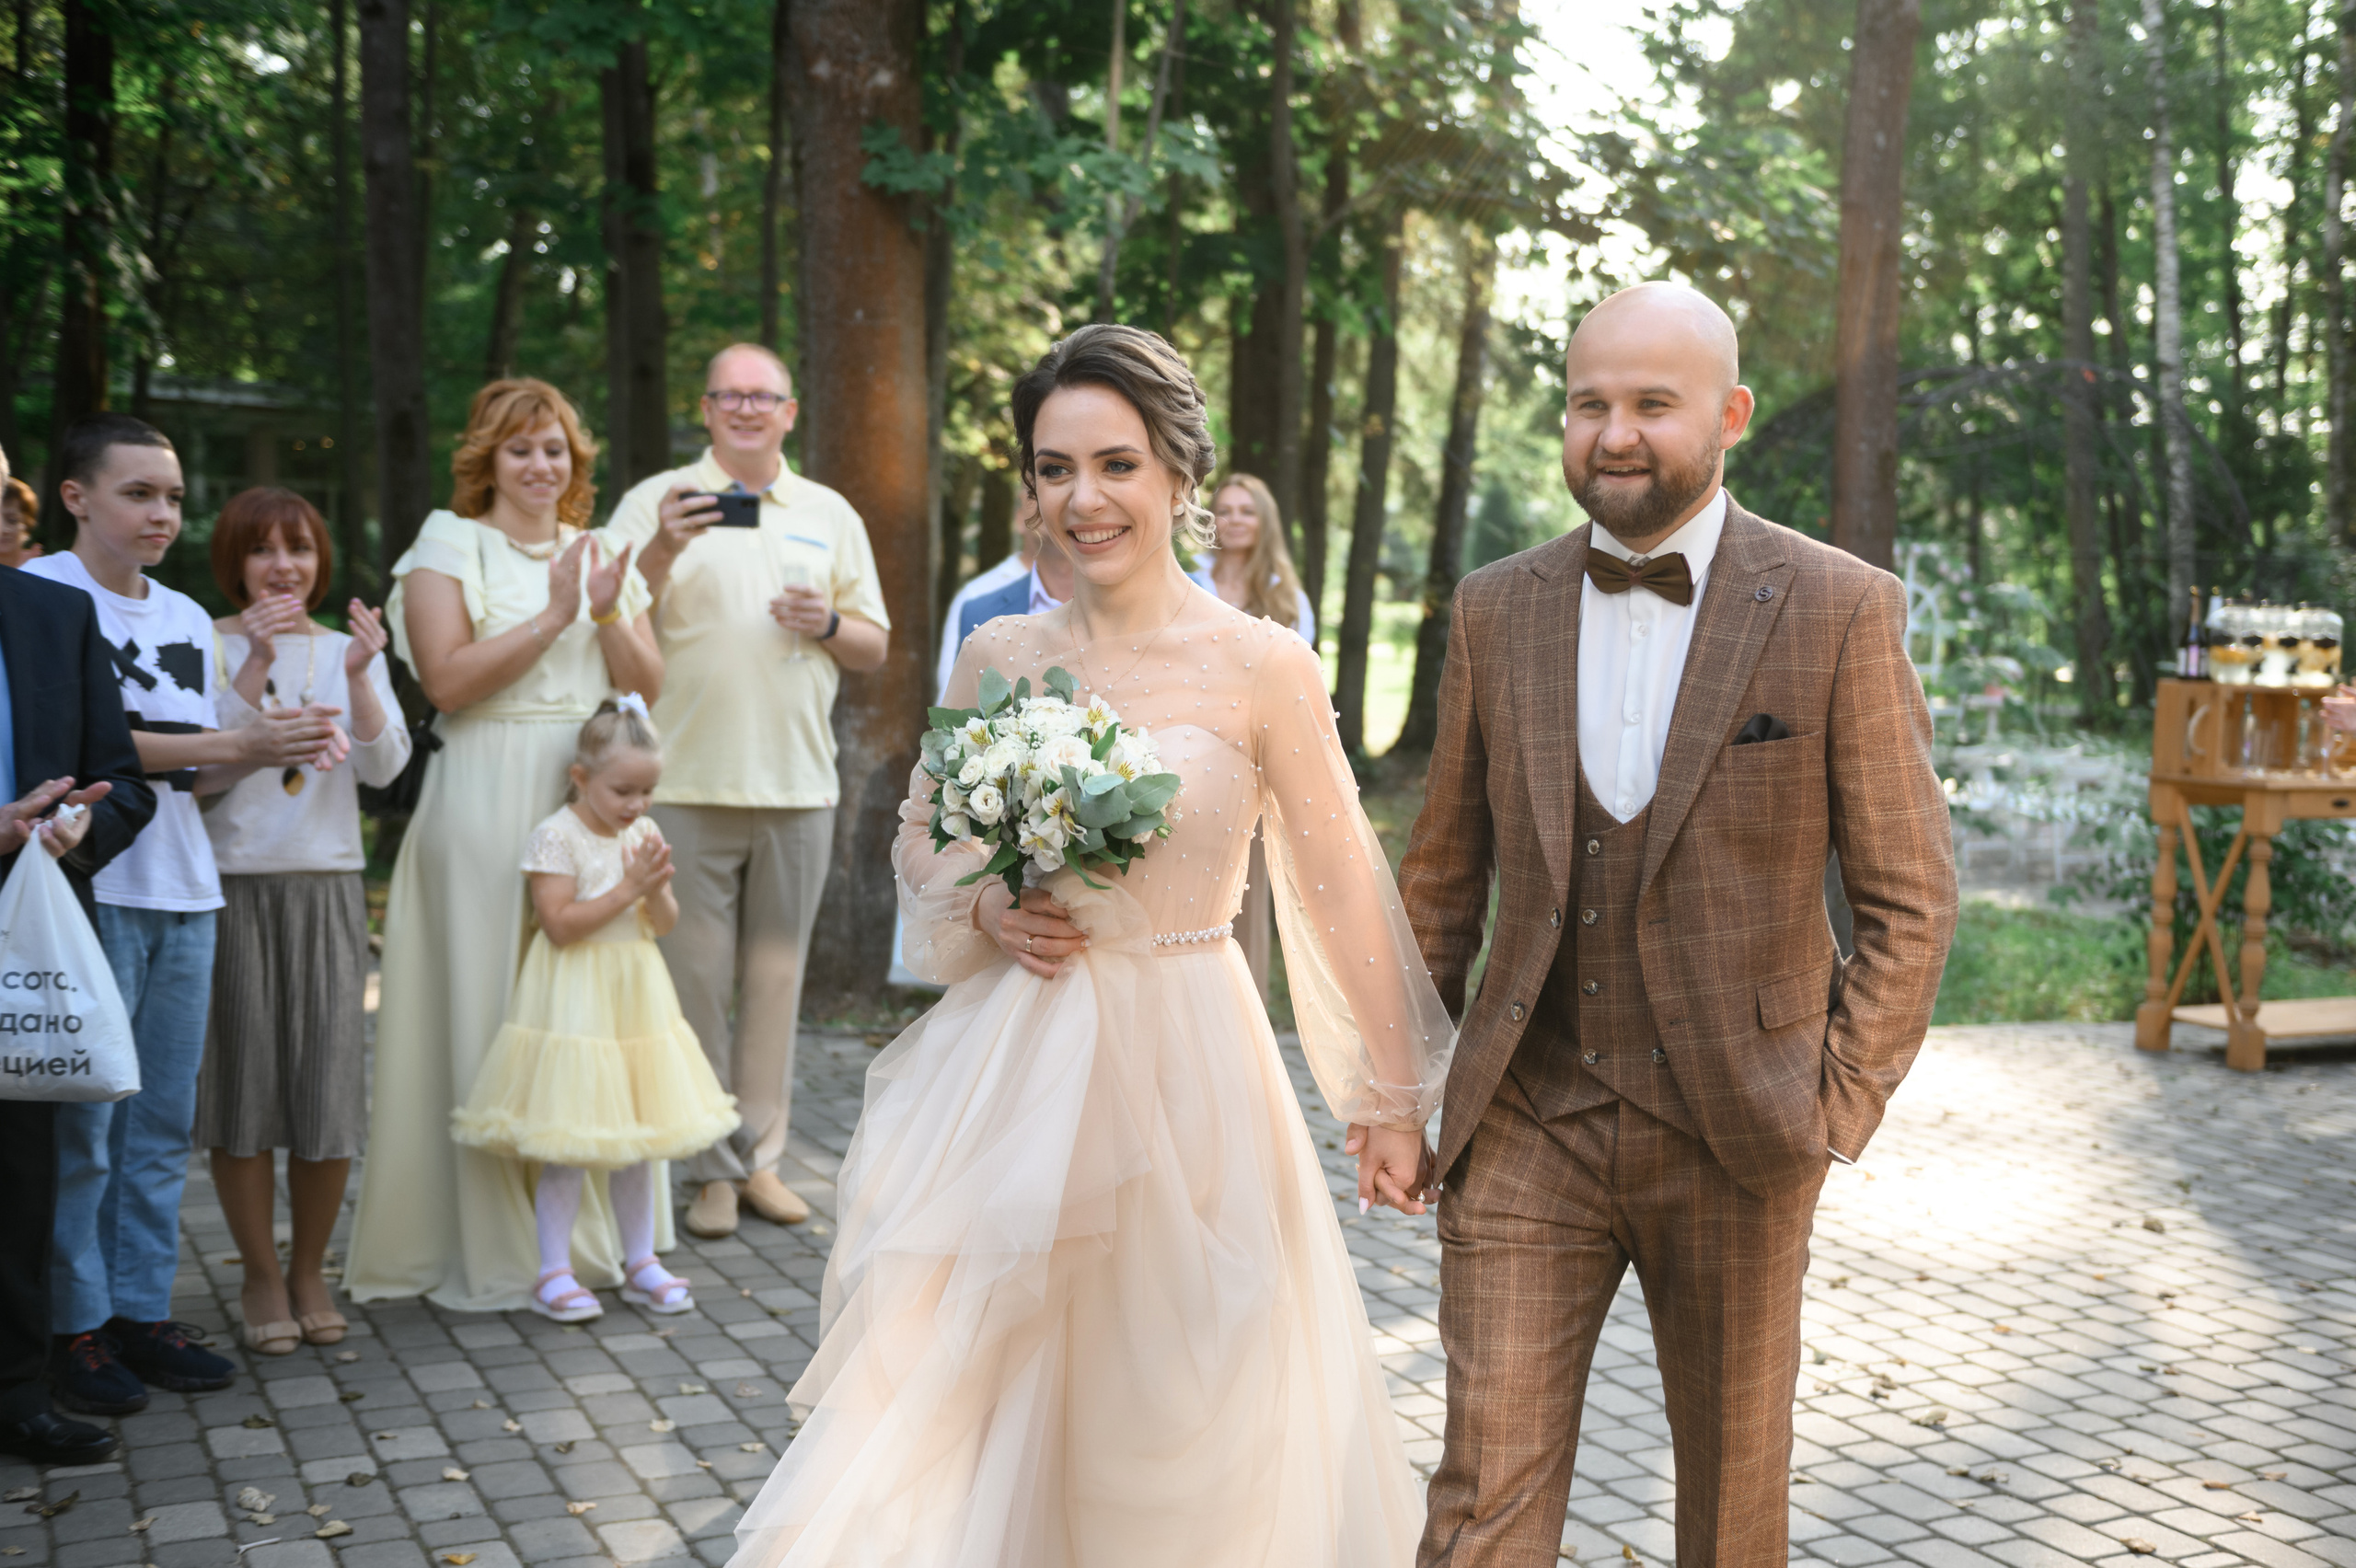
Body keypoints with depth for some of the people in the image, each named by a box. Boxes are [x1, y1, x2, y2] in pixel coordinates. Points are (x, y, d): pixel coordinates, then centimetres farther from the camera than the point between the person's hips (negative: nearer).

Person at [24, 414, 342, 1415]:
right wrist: (241, 746, -16)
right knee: (81, 1117, -4)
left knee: (164, 1116, 9)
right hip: (88, 888, -7)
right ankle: (76, 1324, 5)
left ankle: (143, 1309, 17)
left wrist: (269, 749, -2)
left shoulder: (188, 619, 17)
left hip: (182, 893, 7)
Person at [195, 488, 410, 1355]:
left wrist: (358, 676, -16)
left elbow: (384, 766, -2)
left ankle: (310, 1271, 19)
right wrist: (256, 663, -20)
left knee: (329, 1081, 2)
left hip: (329, 884, 3)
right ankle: (262, 1277, 16)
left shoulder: (348, 649, 9)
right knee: (243, 1081, 1)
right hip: (232, 884, -2)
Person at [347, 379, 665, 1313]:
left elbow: (647, 685, 10)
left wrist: (607, 614, -6)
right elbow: (448, 680, -11)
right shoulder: (450, 546, 2)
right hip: (486, 805, -4)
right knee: (489, 1015, -3)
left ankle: (588, 1230, 15)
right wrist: (551, 617, -14)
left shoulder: (599, 555, 16)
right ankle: (491, 1253, 5)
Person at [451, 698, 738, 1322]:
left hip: (634, 997, 6)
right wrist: (626, 889, -21)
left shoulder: (642, 832, 6)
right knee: (567, 1144, -3)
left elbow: (666, 922, 7)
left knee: (634, 1140, 13)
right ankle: (553, 1274, 6)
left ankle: (640, 1260, 22)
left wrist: (657, 887, -14)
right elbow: (560, 924, -19)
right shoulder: (556, 836, -12)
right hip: (574, 1005, -6)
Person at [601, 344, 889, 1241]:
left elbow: (875, 647, 15)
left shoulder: (831, 516, 14)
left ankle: (761, 1156, 17)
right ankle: (709, 1168, 8)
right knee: (696, 981, -1)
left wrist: (828, 624, -6)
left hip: (797, 785, 3)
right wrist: (663, 550, -22)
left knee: (776, 976, 8)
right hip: (688, 784, -3)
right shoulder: (658, 502, 4)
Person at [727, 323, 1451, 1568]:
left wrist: (1387, 1103, 0)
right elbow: (923, 840, 15)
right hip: (1010, 1073, 3)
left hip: (1179, 1068, -3)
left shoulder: (1260, 666, -8)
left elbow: (1342, 891, -4)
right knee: (954, 1414, 4)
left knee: (1174, 1426, 9)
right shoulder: (998, 657, 2)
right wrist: (988, 916, -7)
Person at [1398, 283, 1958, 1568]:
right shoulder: (1497, 610, 3)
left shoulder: (1841, 611, -6)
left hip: (1732, 1131, -1)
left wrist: (1837, 1114, -8)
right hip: (1527, 1125, 2)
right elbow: (1442, 874, 11)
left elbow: (1909, 899, -3)